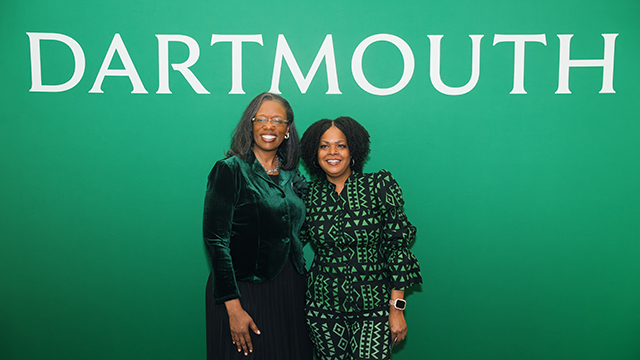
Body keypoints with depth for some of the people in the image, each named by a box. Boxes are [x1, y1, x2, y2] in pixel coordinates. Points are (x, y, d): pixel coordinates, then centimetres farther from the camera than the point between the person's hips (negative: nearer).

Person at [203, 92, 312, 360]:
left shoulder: (292, 175, 8)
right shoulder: (230, 170, -9)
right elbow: (216, 239, -14)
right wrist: (233, 307, -17)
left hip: (291, 288, 6)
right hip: (246, 290, -5)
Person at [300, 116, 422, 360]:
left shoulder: (378, 186, -4)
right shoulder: (309, 194, 4)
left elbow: (397, 244, -5)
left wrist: (397, 308, -6)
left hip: (373, 305, -2)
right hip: (323, 307, 2)